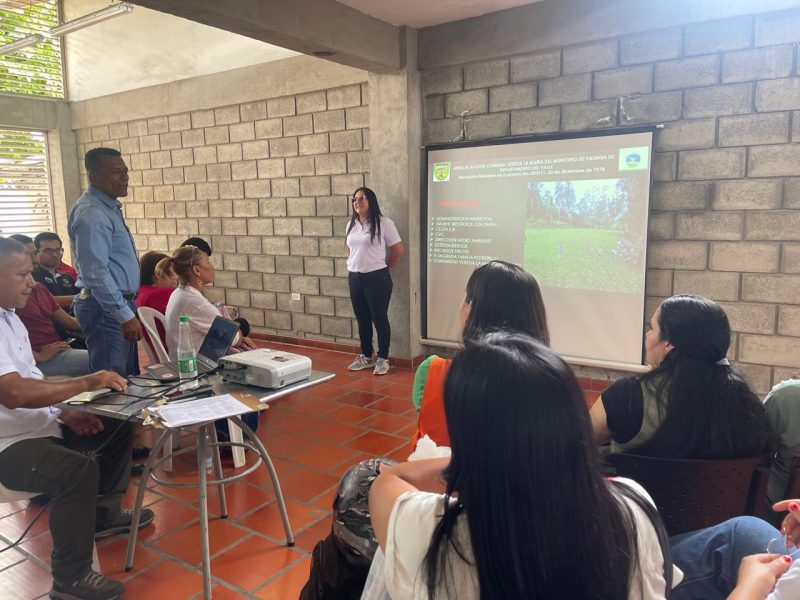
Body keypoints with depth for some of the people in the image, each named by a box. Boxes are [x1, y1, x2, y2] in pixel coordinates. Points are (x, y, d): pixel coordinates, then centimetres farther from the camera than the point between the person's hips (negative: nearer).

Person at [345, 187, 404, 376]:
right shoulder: (351, 225, 10)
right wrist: (355, 266, 15)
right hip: (354, 278, 6)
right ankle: (366, 357, 26)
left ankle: (383, 359, 12)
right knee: (362, 319, 13)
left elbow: (398, 250, -5)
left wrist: (383, 270, 3)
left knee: (379, 318, 1)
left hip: (377, 278, -6)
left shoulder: (384, 223, -9)